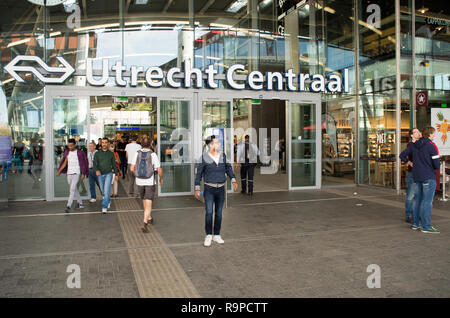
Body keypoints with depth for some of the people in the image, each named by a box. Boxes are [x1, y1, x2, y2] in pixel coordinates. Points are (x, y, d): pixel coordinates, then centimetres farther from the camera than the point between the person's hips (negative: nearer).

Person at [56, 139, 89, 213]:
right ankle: (80, 203, 26)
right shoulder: (67, 152, 9)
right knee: (74, 189, 13)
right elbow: (64, 162, 13)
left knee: (72, 189, -15)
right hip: (69, 173, 6)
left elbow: (83, 163, -4)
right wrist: (59, 171, 5)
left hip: (76, 173, -6)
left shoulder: (80, 153, -6)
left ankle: (68, 206, -19)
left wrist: (83, 174, -7)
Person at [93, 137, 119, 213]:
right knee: (103, 191, 15)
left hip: (108, 174, -2)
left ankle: (104, 207, -10)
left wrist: (116, 174, 12)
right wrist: (97, 170, -26)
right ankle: (108, 201, 40)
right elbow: (95, 164, -6)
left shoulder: (111, 154, 2)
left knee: (107, 191, -13)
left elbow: (114, 164, 10)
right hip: (100, 174, 2)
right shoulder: (97, 153, 1)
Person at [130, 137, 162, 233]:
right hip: (150, 182, -3)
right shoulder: (153, 155, -10)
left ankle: (149, 218, 39)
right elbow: (159, 170, -10)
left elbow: (131, 168, -5)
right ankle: (144, 223, -18)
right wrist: (161, 178, 9)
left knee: (144, 201, 23)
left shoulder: (137, 154, -3)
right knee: (148, 204, -4)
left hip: (139, 182, 4)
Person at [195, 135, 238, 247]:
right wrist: (197, 188, -4)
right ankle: (208, 236, 6)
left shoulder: (223, 156, 2)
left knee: (219, 213, 7)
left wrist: (233, 180, -1)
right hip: (209, 189, -3)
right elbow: (199, 173, -2)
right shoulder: (204, 157, -8)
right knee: (209, 213, -9)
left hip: (221, 189, 3)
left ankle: (217, 235, 20)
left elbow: (228, 168, 11)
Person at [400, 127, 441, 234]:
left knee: (417, 200, 13)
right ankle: (426, 226, -1)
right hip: (428, 177, -7)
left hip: (417, 177, 7)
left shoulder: (414, 145, 8)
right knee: (427, 201, -3)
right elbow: (437, 165, -13)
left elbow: (402, 155, 13)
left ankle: (415, 224, 18)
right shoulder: (432, 146, -11)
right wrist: (438, 164, 8)